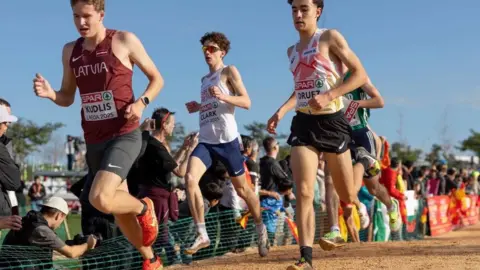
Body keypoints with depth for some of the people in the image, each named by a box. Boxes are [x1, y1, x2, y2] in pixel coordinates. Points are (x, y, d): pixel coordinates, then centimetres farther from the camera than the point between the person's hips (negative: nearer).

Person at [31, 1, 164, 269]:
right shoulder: (70, 51, 9)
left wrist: (142, 102, -16)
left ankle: (144, 207, 6)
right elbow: (68, 98, 16)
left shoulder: (124, 41, -6)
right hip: (94, 141, 6)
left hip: (124, 136, -6)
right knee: (118, 206, 14)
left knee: (100, 199, -25)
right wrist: (50, 94, -6)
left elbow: (157, 78, 2)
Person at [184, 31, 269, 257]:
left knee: (242, 189, 5)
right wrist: (198, 108, 11)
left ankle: (261, 231, 27)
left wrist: (223, 96, -23)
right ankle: (202, 235, -15)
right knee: (190, 179, -19)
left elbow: (246, 102, -8)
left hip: (226, 138, -5)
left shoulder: (229, 72, 1)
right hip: (205, 140, 5)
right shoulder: (204, 79, 20)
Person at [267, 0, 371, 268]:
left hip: (332, 122, -4)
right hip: (304, 123, 4)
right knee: (304, 192, -11)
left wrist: (328, 96, -21)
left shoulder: (330, 37, -5)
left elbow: (361, 74, -10)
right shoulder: (292, 51, 13)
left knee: (348, 197, 6)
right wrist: (282, 111, 10)